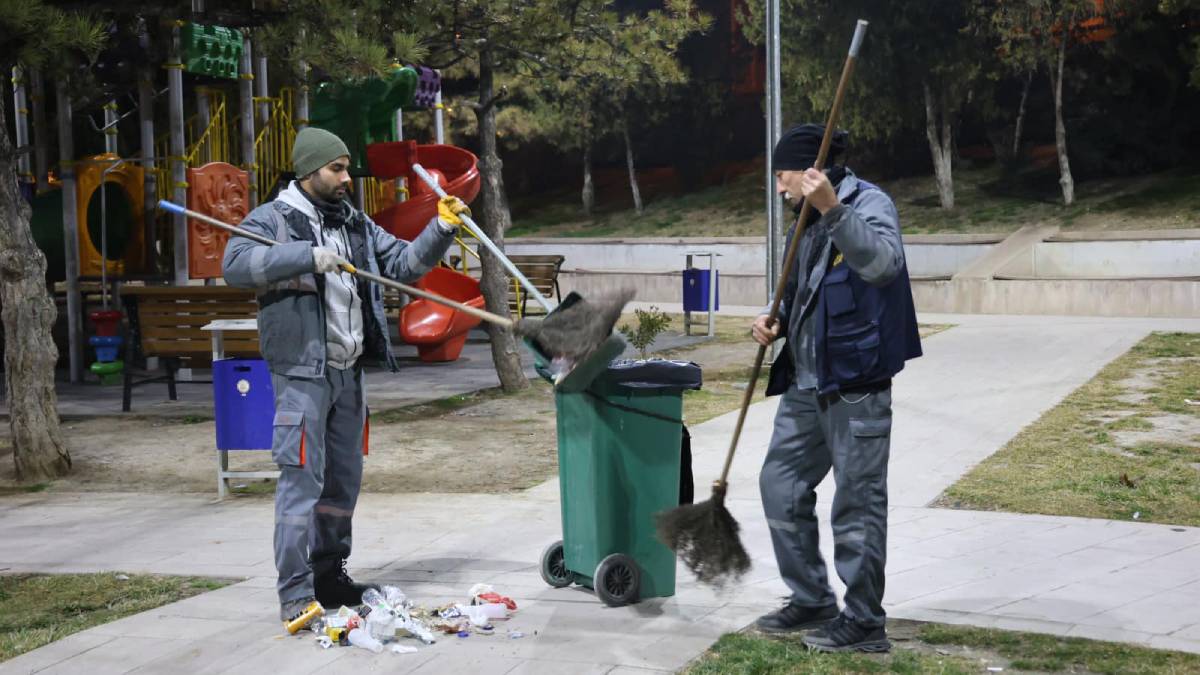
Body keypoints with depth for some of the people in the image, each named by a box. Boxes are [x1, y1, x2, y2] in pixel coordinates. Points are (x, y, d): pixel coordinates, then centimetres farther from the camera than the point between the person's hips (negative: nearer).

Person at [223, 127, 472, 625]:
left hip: (348, 371, 7)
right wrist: (308, 256, -27)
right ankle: (295, 594, -6)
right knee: (302, 480, -9)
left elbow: (403, 264, 17)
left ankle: (329, 576, 28)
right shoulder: (272, 219, -4)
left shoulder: (356, 224, 17)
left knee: (344, 480, 14)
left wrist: (442, 229, 2)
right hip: (301, 371, -7)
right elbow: (236, 265, -21)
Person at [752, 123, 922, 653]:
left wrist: (833, 208, -39)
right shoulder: (808, 222, 16)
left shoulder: (869, 203, -10)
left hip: (855, 381, -9)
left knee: (857, 501, -2)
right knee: (780, 485, 13)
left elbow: (884, 262, -31)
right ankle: (811, 600, 25)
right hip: (805, 382, 9)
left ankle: (864, 623, 9)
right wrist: (777, 323, 5)